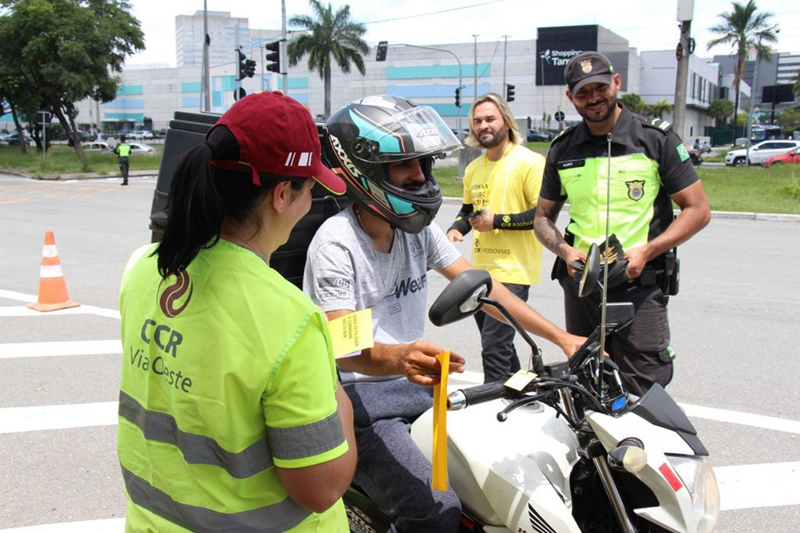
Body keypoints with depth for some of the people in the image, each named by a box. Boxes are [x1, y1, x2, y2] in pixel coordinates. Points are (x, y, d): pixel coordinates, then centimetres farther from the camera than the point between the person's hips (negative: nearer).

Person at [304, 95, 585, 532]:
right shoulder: (336, 242, -17)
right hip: (357, 395, -7)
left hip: (416, 382, 8)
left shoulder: (418, 229, 5)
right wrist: (397, 358, -48)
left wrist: (560, 337, -3)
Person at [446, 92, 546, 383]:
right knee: (498, 343, 18)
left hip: (513, 271, -8)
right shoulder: (474, 168, 15)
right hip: (481, 269, 8)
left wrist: (498, 221, -18)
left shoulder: (530, 162, -9)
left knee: (494, 347, -13)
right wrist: (455, 229, 8)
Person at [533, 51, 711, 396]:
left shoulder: (656, 139, 1)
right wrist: (565, 251, -3)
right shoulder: (562, 150, 11)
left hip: (639, 284, -4)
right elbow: (543, 217, 18)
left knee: (643, 397, -9)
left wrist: (646, 251, -14)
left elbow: (697, 210, 0)